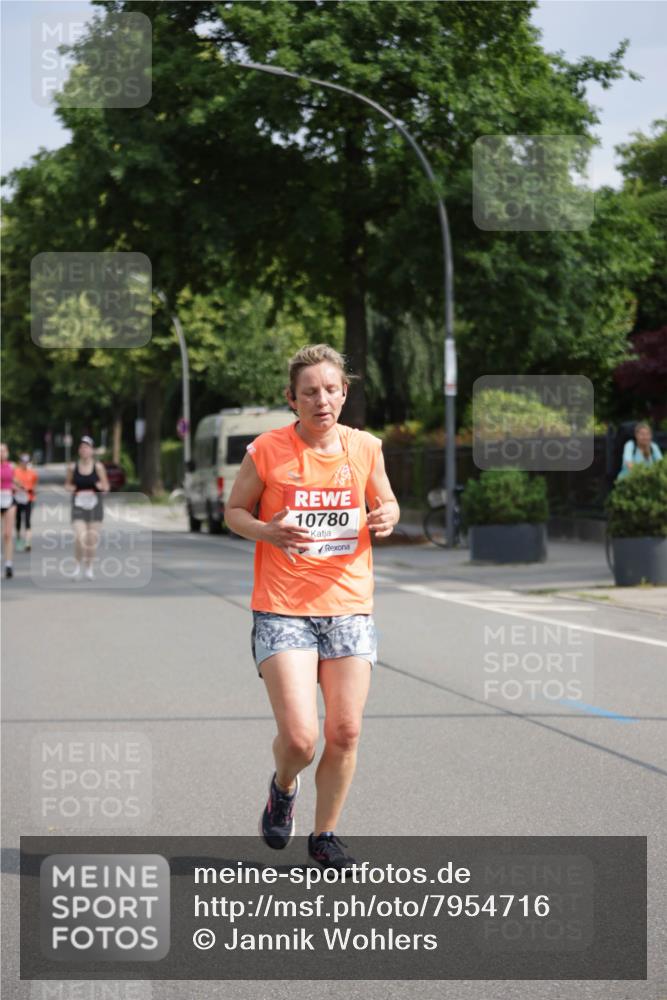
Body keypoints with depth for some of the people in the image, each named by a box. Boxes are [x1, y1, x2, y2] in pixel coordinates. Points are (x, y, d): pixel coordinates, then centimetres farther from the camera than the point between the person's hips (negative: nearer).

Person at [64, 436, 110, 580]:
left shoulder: (98, 467, -2)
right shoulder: (73, 467, -1)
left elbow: (106, 487, 4)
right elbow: (67, 484, 13)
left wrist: (100, 486, -17)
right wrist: (70, 488, -9)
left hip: (95, 505, 1)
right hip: (78, 505, -1)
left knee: (92, 539, 5)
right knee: (79, 537, -15)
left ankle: (89, 567, 23)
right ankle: (78, 566, 6)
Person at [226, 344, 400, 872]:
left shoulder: (365, 447, 3)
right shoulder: (267, 450, -6)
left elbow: (386, 502, 17)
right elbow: (234, 509, 5)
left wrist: (385, 517, -7)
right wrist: (267, 531, -16)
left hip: (350, 608, 3)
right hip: (282, 611, -3)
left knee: (345, 733, 2)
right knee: (299, 737, -13)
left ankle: (325, 834, 23)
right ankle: (283, 787, 24)